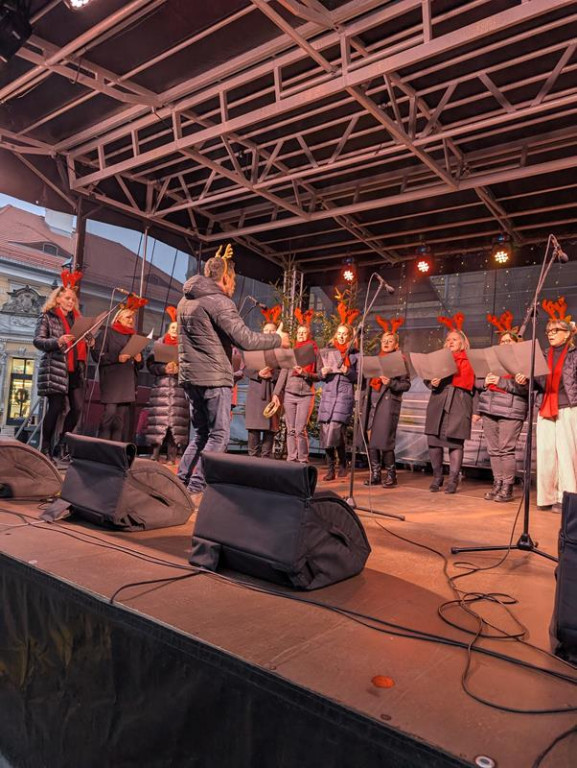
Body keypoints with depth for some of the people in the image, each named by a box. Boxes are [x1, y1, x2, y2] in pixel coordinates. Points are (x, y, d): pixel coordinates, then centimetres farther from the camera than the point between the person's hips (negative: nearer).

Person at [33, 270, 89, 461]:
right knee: (56, 407, -9)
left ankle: (63, 445, 13)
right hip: (55, 369, -5)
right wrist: (57, 341, -22)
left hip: (76, 370, 6)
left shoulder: (76, 319, 20)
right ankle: (46, 449, 2)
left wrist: (88, 343, 3)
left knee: (77, 407, -2)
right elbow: (37, 340, -6)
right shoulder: (47, 317, 4)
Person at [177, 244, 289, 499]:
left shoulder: (185, 300, 15)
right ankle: (196, 489, -3)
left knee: (201, 433, 18)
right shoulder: (219, 301, -12)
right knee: (219, 435, -1)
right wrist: (278, 339, -6)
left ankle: (181, 483, 16)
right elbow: (245, 339, -19)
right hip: (214, 377, -9)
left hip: (189, 376, 9)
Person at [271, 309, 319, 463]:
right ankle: (291, 460, 7)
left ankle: (303, 461, -2)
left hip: (306, 395, -3)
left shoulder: (314, 352, 5)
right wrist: (276, 393, 1)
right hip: (289, 394, 3)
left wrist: (304, 373, -14)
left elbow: (319, 375, 2)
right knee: (290, 430, 3)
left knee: (300, 430, -9)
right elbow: (283, 374, 8)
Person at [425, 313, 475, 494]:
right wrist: (432, 383, -9)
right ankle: (437, 478, 17)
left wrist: (476, 410, -7)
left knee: (455, 442, -2)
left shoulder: (469, 361, 5)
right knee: (434, 441, 1)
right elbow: (427, 378, 15)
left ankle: (453, 481, 7)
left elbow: (473, 384, 0)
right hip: (438, 404, 3)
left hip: (458, 406, -3)